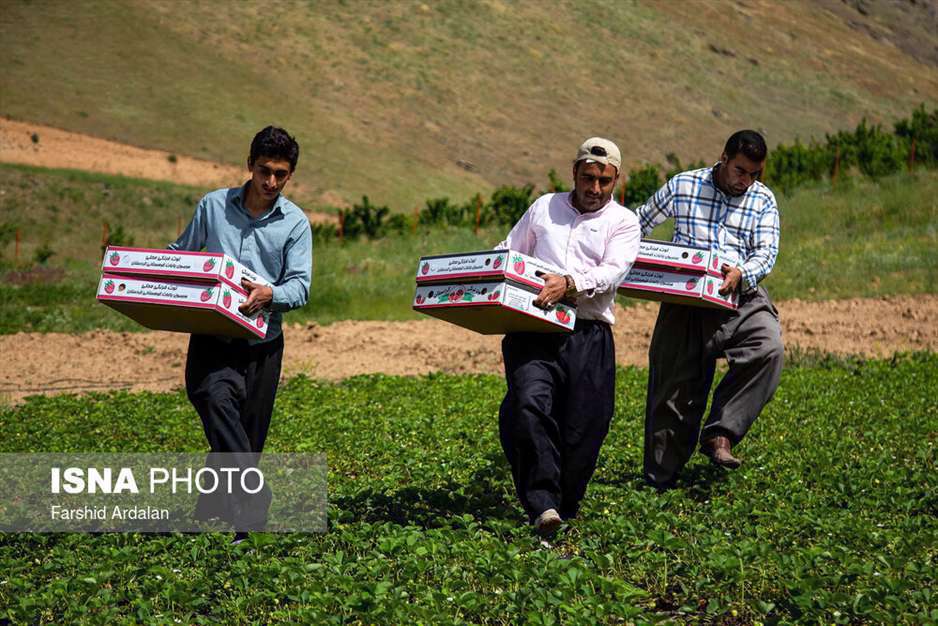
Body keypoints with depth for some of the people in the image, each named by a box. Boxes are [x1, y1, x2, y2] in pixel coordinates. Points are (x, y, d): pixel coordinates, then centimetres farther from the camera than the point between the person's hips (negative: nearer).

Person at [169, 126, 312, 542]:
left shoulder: (295, 223, 5)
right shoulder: (213, 206, 7)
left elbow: (300, 286, -4)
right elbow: (178, 255, 18)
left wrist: (269, 295, -25)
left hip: (262, 342, 1)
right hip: (212, 338, -1)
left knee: (248, 436, 7)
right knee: (216, 399, -30)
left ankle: (210, 510, 27)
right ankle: (253, 504, -40)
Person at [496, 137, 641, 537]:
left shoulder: (623, 222, 10)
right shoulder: (544, 207, 19)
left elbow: (613, 271, -7)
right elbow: (507, 253, 25)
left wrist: (571, 283, -24)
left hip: (589, 334, 0)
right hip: (534, 328, 1)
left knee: (583, 428, -2)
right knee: (529, 403, -23)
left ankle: (565, 507, 18)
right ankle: (542, 505, -27)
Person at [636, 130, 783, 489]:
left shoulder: (764, 200, 8)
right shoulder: (682, 186, 6)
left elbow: (766, 253, -3)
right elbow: (639, 224, 17)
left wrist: (741, 274, -23)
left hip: (741, 296, 1)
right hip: (685, 297, -1)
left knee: (769, 348, -29)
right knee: (674, 384, 0)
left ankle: (719, 434, -22)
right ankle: (660, 479, 12)